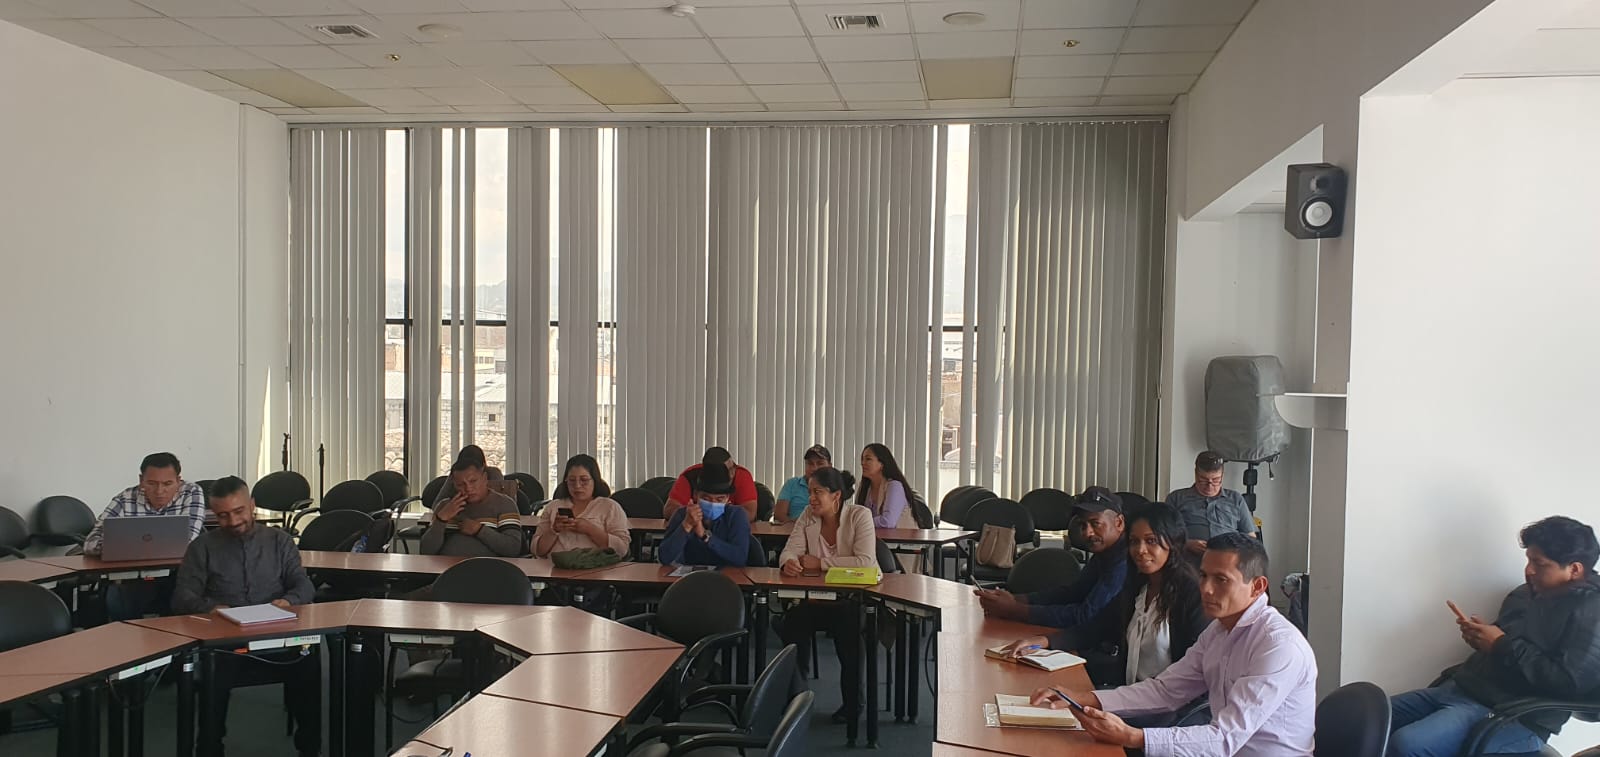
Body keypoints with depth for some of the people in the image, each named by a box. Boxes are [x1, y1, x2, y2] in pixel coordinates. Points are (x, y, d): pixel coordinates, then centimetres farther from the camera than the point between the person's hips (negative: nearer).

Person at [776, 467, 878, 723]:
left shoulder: (859, 516, -10)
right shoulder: (807, 516, 5)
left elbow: (866, 562, -21)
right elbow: (789, 551, -1)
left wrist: (820, 563, -19)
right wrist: (789, 563, -27)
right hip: (818, 598, 4)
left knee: (847, 624, -34)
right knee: (792, 620, -26)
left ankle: (852, 702, -12)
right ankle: (795, 694, -9)